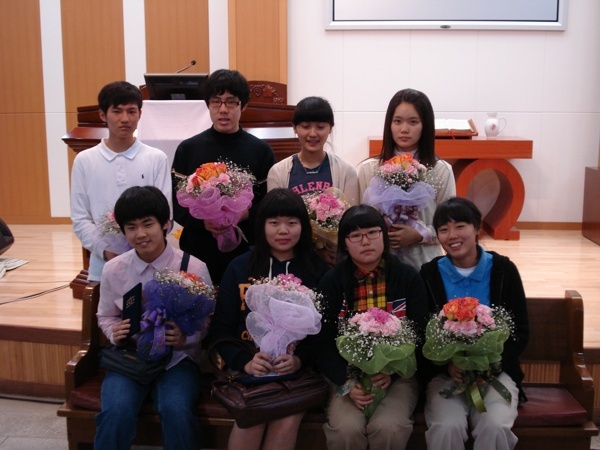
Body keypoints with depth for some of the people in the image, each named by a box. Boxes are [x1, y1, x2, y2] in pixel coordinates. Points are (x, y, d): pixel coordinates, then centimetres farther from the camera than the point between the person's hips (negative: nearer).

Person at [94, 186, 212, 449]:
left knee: (177, 410, -29)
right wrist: (115, 333, -8)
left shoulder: (194, 268, -9)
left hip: (177, 358, -2)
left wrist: (185, 338, -19)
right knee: (116, 411, -26)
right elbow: (106, 316, 14)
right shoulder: (113, 270, -1)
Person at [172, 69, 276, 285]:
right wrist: (201, 221, -14)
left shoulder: (261, 151, 5)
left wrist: (246, 214, -16)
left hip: (248, 252, 0)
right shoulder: (188, 149, 6)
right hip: (199, 251, 1)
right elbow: (176, 205, 5)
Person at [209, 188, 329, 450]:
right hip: (249, 369, 0)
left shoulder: (318, 271, 6)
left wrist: (300, 360, -16)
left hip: (300, 370, 0)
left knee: (287, 421, -26)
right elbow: (220, 329, 5)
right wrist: (244, 361, -12)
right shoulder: (239, 268, 7)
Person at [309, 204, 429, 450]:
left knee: (388, 427, -27)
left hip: (398, 375, 0)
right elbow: (321, 344, -2)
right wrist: (346, 382, -17)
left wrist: (392, 372, -16)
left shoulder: (408, 277, 0)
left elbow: (420, 335, -1)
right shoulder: (331, 282, 0)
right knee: (346, 429, -26)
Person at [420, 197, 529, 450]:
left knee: (494, 427, -28)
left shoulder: (503, 270, 0)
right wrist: (447, 365, -15)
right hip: (446, 372, 0)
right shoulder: (429, 274, 0)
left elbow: (521, 332, 2)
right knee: (446, 428, -27)